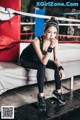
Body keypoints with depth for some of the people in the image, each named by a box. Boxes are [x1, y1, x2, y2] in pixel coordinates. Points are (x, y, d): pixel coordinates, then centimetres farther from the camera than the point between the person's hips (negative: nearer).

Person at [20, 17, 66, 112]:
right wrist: (51, 47, -43)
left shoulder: (55, 41, -17)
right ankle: (41, 95, -24)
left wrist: (61, 68, -29)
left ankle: (58, 91, 2)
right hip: (26, 60, -5)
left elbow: (56, 59, -11)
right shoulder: (37, 41, -35)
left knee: (57, 66, -13)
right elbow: (44, 62, -37)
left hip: (38, 59, 6)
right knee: (42, 67, -33)